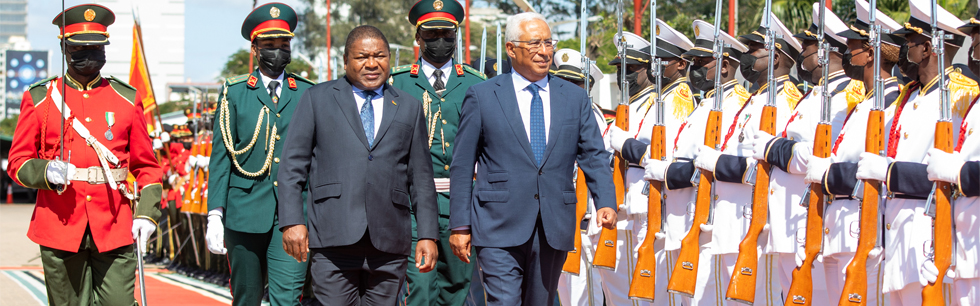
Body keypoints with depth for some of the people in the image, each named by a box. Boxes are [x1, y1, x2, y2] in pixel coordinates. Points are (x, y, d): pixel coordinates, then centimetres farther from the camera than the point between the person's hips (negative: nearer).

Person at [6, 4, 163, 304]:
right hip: (61, 229, 0)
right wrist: (46, 172, -15)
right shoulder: (39, 98, 6)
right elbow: (17, 162, 6)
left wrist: (146, 213, -3)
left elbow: (147, 166, 11)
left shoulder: (128, 99, 9)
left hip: (115, 231, 0)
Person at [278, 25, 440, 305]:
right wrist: (292, 220, -5)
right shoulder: (318, 99, 10)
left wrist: (428, 235, 7)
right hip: (333, 239, -2)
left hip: (389, 242, 2)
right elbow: (293, 164, 6)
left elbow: (421, 177, 14)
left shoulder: (409, 108, 16)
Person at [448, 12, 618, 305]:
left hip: (555, 227, 4)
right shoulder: (482, 96, 2)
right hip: (500, 226, -3)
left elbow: (594, 156, 6)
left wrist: (605, 202, -12)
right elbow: (462, 166, 2)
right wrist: (460, 225, -2)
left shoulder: (575, 98, 10)